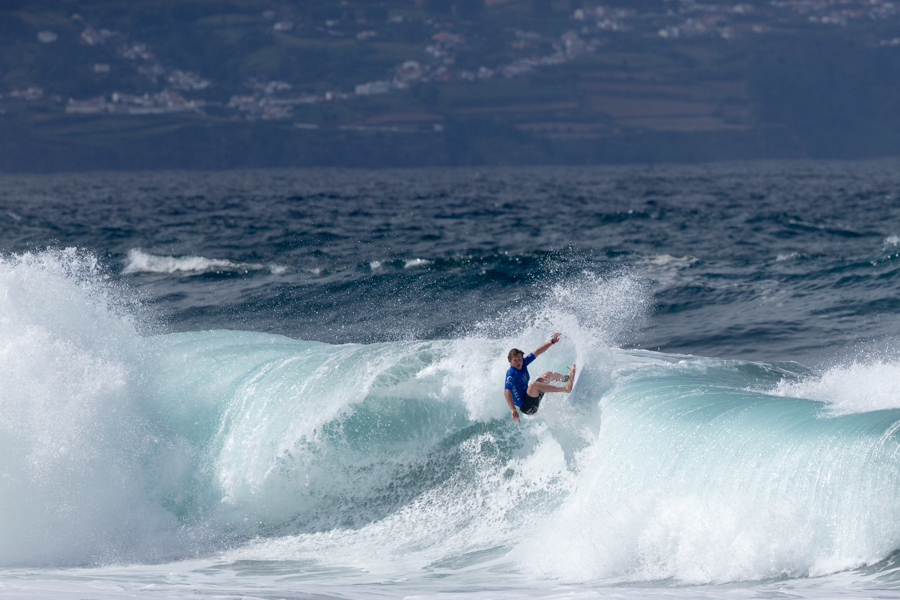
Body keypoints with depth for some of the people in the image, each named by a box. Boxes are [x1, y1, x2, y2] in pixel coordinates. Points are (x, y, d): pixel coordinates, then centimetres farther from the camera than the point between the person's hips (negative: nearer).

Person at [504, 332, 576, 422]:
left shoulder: (522, 363, -1)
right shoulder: (511, 374, -25)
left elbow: (537, 352, 8)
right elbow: (506, 392, -36)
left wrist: (552, 341, 10)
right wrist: (514, 411, -47)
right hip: (526, 407, -10)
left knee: (548, 375, 20)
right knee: (533, 384, -35)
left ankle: (568, 378, 46)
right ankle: (566, 388, -26)